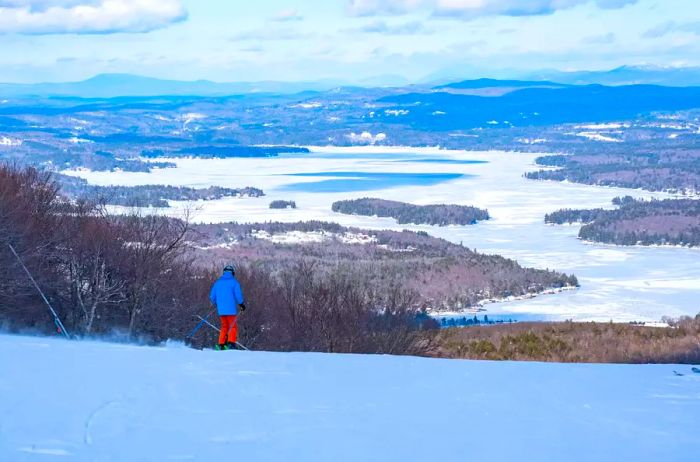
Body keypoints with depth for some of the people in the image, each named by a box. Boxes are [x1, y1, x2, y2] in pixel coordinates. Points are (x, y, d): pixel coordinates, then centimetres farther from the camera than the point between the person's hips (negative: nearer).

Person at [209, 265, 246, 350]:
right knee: (233, 326, 3)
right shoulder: (234, 282, -2)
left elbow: (212, 296, 12)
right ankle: (231, 343, -13)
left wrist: (216, 304, 30)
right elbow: (238, 294, -11)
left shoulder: (217, 282, 11)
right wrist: (241, 304, 2)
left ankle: (221, 344, 6)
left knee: (224, 326, 16)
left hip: (221, 310, 4)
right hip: (231, 309, -4)